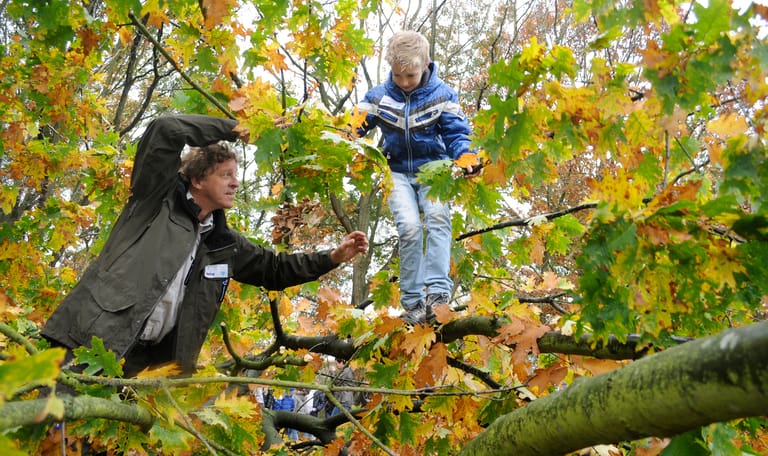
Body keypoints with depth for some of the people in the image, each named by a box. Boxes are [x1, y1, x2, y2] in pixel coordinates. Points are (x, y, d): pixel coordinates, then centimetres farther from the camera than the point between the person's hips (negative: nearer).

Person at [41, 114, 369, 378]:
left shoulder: (225, 244, 17)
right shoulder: (157, 198, 1)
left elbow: (274, 269, 26)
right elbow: (165, 131, -11)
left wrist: (332, 258, 17)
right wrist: (232, 128, -3)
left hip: (146, 360, 6)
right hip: (95, 337, -5)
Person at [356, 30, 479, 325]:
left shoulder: (442, 95, -1)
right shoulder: (378, 96, 4)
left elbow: (456, 134, -4)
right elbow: (356, 127, 8)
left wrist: (467, 159, -25)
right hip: (398, 173, 1)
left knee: (437, 217, -27)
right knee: (409, 227, -21)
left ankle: (438, 293, -31)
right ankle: (413, 303, -13)